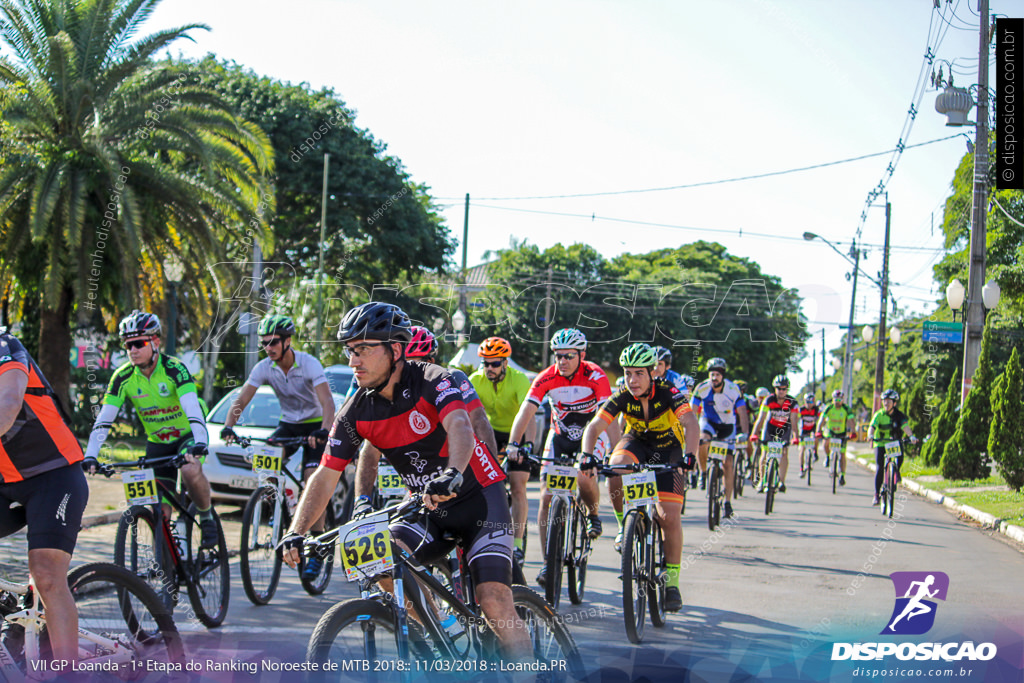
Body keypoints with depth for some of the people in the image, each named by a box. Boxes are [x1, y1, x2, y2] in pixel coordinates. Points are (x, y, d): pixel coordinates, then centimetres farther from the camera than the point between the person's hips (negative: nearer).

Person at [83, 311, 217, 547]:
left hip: (187, 435, -4)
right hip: (157, 442, 4)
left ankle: (207, 517, -9)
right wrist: (90, 456, -30)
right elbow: (104, 418, -17)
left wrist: (199, 443, -53)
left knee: (191, 471, -35)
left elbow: (192, 407, -37)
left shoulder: (173, 368, -24)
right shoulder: (123, 377, -13)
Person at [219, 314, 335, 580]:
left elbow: (327, 402, -34)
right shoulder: (264, 368, -12)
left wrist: (323, 431, -52)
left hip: (314, 426, -4)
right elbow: (241, 400, -15)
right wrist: (228, 426, -34)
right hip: (288, 424, 4)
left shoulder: (309, 364, -23)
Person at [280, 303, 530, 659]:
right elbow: (326, 476, -6)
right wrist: (296, 533, -20)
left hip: (479, 500, -5)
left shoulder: (432, 381, -20)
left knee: (494, 603, -18)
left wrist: (451, 474, -59)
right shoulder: (356, 412, -6)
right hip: (428, 511, 5)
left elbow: (460, 428, -38)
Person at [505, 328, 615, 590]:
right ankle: (548, 562, -5)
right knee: (547, 497, -10)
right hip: (559, 435, 2)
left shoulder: (595, 376, -24)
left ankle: (593, 515, 6)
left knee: (584, 477, -29)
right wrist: (513, 444, -40)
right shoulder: (547, 378, -19)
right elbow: (525, 411, -26)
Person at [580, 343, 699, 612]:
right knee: (616, 468, -35)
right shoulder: (622, 398, -20)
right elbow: (594, 426, -26)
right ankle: (625, 526, -12)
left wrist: (689, 455, -57)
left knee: (670, 517, -13)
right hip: (637, 442, 2)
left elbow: (691, 424, -39)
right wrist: (587, 454, -45)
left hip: (668, 450, -2)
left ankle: (672, 581, 1)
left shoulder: (669, 394, -27)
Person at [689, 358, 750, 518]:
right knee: (702, 441, -35)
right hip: (708, 422, 0)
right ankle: (703, 473, -11)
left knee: (728, 464, -6)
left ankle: (728, 503, 4)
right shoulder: (702, 388, -21)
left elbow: (742, 412, -22)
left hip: (727, 425, 0)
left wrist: (745, 433, -36)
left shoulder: (733, 389, -21)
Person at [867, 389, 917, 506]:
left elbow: (905, 426, -24)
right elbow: (872, 426, -23)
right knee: (880, 468, -15)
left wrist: (911, 436, -44)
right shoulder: (879, 415, -8)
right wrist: (870, 435, -45)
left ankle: (896, 472, 4)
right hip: (880, 444, -1)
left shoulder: (899, 415, -7)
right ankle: (876, 495, -6)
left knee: (899, 458, -30)